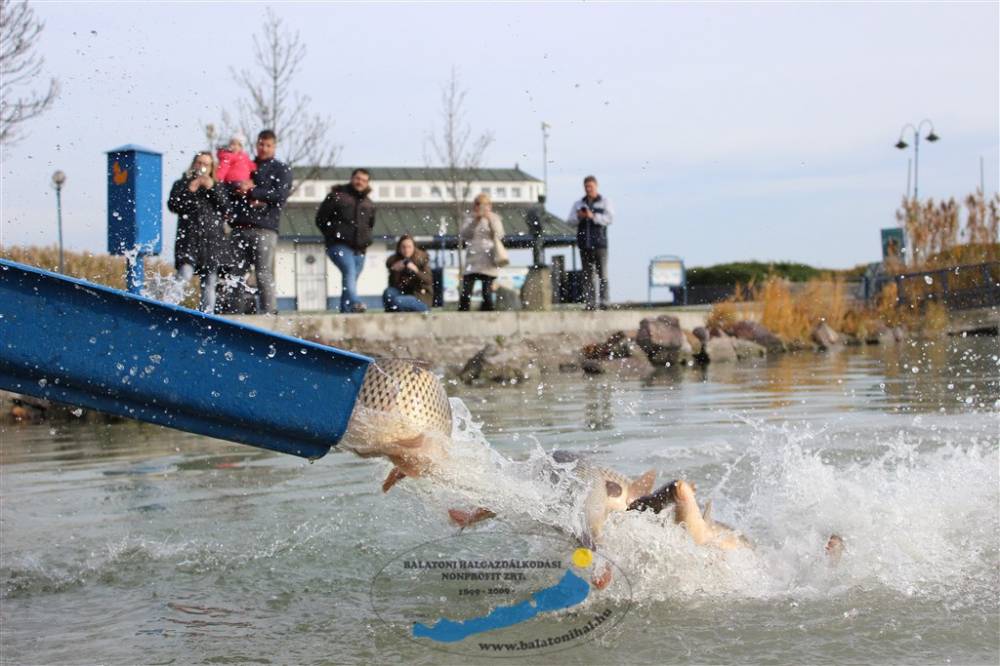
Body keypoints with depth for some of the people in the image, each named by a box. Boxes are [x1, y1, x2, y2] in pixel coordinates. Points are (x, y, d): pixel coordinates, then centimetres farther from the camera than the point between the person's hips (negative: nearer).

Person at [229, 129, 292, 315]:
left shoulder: (281, 169, 11)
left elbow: (281, 194, -4)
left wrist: (251, 191, -8)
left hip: (265, 228, -4)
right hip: (240, 228, 4)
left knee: (264, 273, -11)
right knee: (235, 272, 0)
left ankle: (269, 311, -12)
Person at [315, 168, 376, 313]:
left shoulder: (369, 204, 19)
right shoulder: (336, 196, 3)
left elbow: (370, 224, 32)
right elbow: (320, 219, 4)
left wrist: (366, 239, 16)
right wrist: (333, 234, 0)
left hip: (359, 249, 6)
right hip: (339, 245, -6)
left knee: (351, 279, 7)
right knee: (349, 271, -28)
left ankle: (344, 310, 14)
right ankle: (354, 303, -47)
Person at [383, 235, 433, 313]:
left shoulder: (422, 259, -7)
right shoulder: (393, 261, 0)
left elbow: (429, 281, -15)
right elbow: (392, 285, -3)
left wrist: (416, 270, -30)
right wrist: (395, 271, -21)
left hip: (421, 296, -4)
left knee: (398, 301, -31)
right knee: (388, 292, -26)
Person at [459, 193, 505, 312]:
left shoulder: (494, 218, 10)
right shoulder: (470, 219, 11)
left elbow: (499, 235, -3)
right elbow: (464, 235, -2)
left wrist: (490, 220, -12)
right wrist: (475, 220, -11)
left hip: (488, 262, -1)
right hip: (472, 261, 1)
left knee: (487, 294, -4)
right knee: (465, 294, -8)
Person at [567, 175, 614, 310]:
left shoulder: (604, 202, 9)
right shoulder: (578, 204, 17)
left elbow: (610, 218, -5)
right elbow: (570, 220, 10)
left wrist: (593, 216, -18)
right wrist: (578, 216, -11)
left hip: (600, 243, -3)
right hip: (584, 244, 3)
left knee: (602, 274, -8)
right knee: (587, 275, 0)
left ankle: (603, 302, -9)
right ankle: (590, 303, 0)